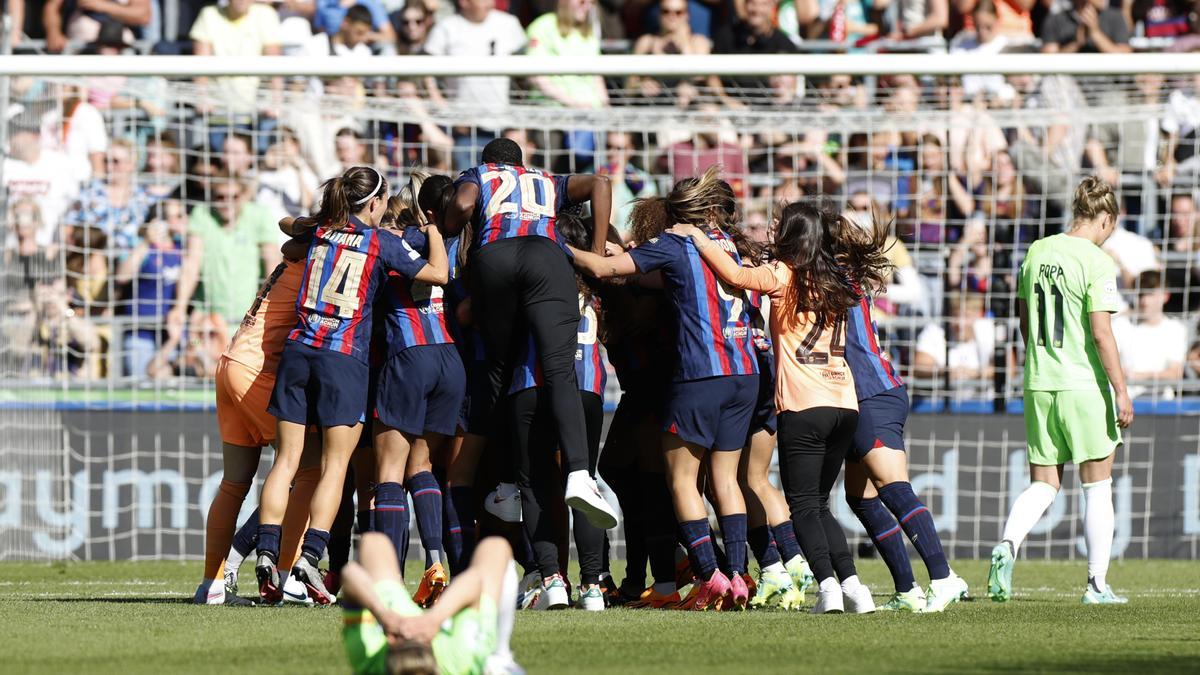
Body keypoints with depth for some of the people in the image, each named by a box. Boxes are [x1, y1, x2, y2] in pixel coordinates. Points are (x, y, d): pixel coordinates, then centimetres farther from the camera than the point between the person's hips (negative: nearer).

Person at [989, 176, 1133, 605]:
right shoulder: (1097, 262, -12)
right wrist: (1121, 391, -12)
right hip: (1086, 386, -5)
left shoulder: (1037, 253, 7)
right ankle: (1097, 583, 8)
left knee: (1043, 485, 10)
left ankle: (1007, 545, -16)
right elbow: (1101, 333, -17)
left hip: (1039, 383, 5)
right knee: (1097, 486, 7)